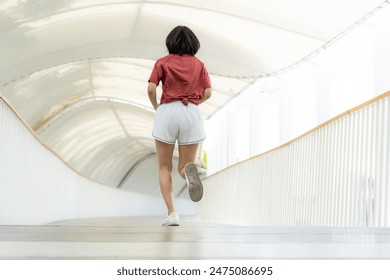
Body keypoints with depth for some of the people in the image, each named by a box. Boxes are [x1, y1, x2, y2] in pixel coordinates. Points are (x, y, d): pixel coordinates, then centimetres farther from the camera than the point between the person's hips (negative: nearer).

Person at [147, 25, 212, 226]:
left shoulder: (163, 62, 9)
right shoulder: (199, 64, 15)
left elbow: (151, 89, -4)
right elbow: (207, 93, 4)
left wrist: (156, 107, 15)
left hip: (167, 112, -1)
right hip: (192, 114, 1)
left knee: (164, 168, 11)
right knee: (184, 167, 8)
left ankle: (171, 213, -4)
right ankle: (188, 171, -31)